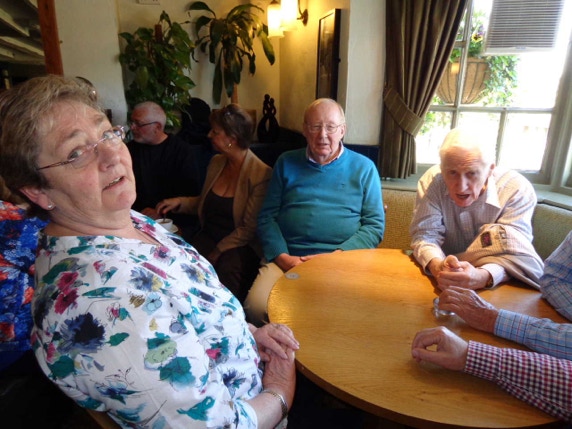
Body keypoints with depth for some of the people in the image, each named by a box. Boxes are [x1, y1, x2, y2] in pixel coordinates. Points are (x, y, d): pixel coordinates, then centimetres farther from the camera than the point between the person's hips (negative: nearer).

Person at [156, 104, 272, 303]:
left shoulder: (260, 174, -12)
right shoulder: (216, 163, 10)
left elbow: (249, 229, -11)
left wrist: (218, 252, -14)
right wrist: (179, 202, 7)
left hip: (240, 246, -5)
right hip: (208, 236, 6)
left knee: (228, 267, -36)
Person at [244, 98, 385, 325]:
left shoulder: (363, 168, 9)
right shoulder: (286, 163, 14)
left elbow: (375, 225, 4)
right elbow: (267, 216, 9)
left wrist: (336, 256, -10)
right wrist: (282, 257, -7)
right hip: (286, 258, 2)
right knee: (255, 308, -23)